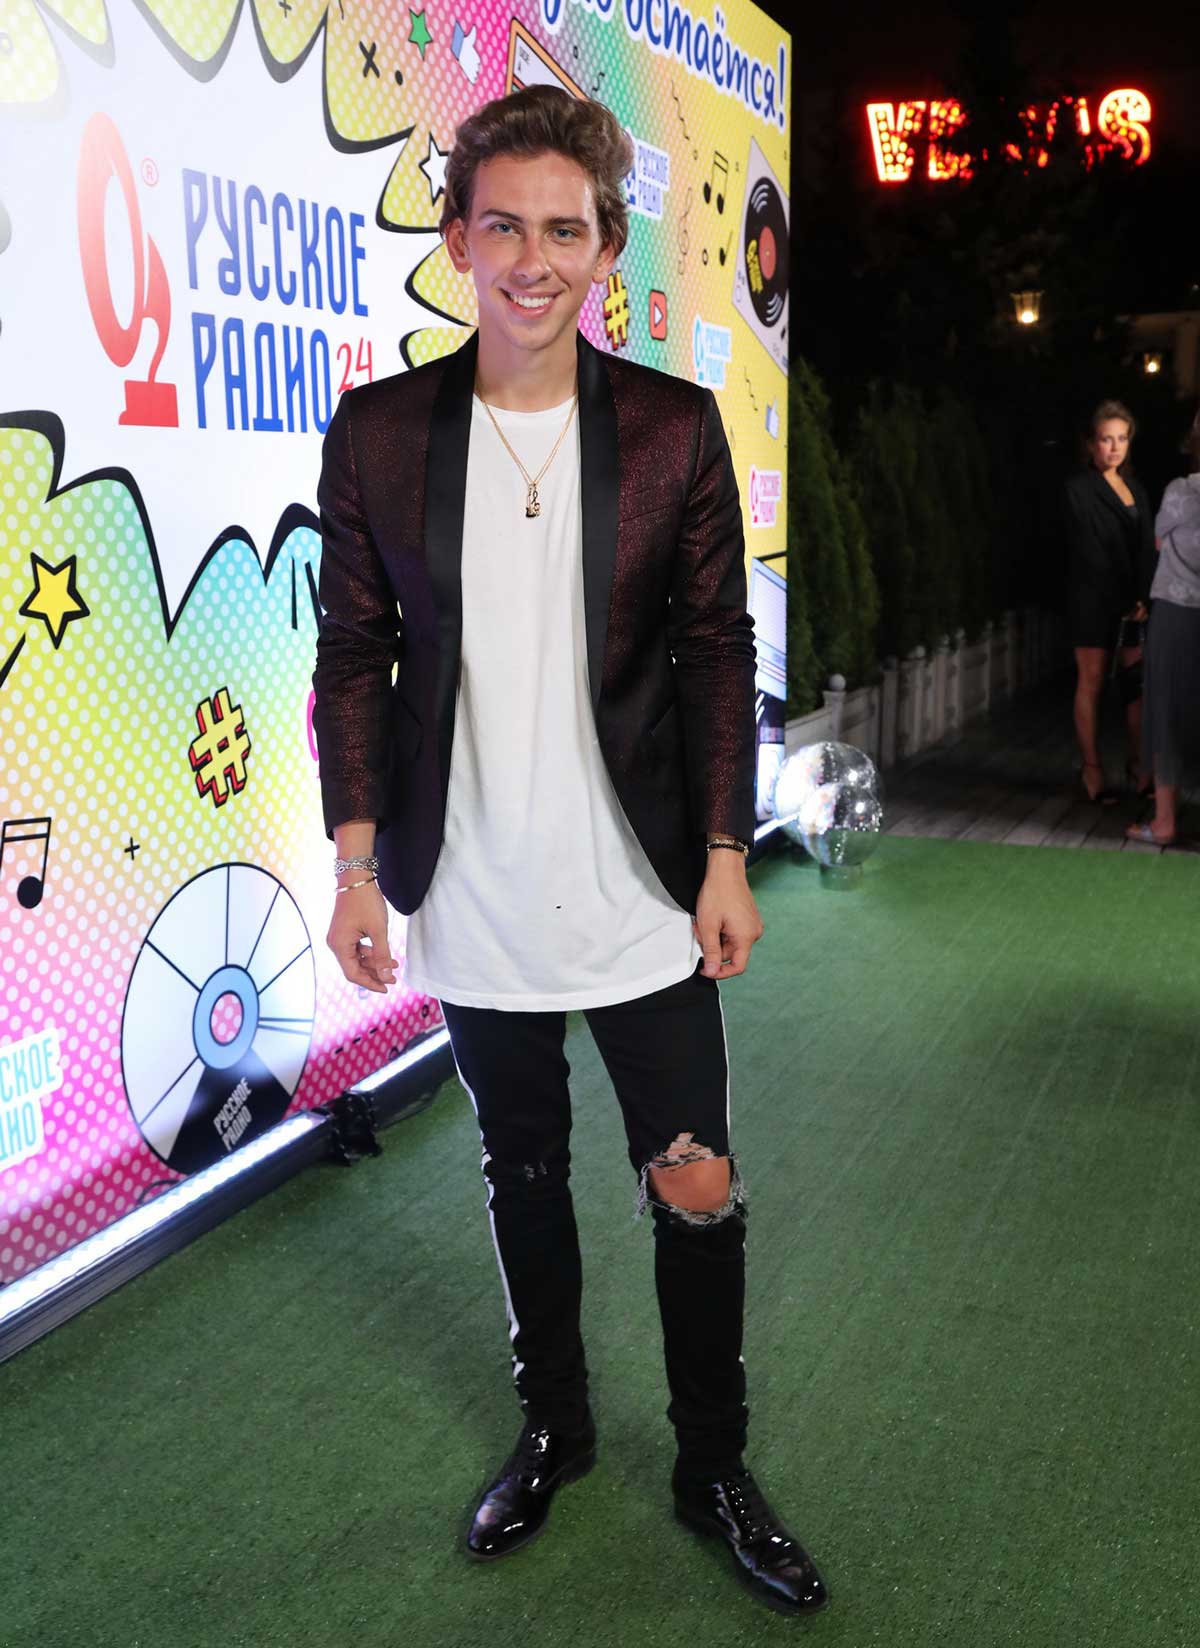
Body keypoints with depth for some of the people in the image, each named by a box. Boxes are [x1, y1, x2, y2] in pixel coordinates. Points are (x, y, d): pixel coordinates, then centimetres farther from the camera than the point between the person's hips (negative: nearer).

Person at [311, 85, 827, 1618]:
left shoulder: (675, 428, -3)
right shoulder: (378, 430, -1)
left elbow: (717, 652, 0)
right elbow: (353, 658, 2)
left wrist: (726, 857, -4)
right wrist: (357, 863, -3)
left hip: (645, 901, -1)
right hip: (475, 908, 1)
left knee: (698, 1191, 5)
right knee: (521, 1177, 17)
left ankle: (713, 1467, 29)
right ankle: (553, 1429, 40)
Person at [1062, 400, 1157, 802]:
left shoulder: (1136, 488, 16)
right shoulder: (1079, 489, -3)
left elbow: (1147, 549, 8)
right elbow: (1090, 551, -10)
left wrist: (1143, 597, -7)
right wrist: (1125, 601, -13)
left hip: (1134, 601, 5)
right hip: (1094, 599, -5)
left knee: (1139, 680, 1)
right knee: (1092, 682, -2)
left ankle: (1138, 764, 9)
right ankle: (1091, 769, 3)